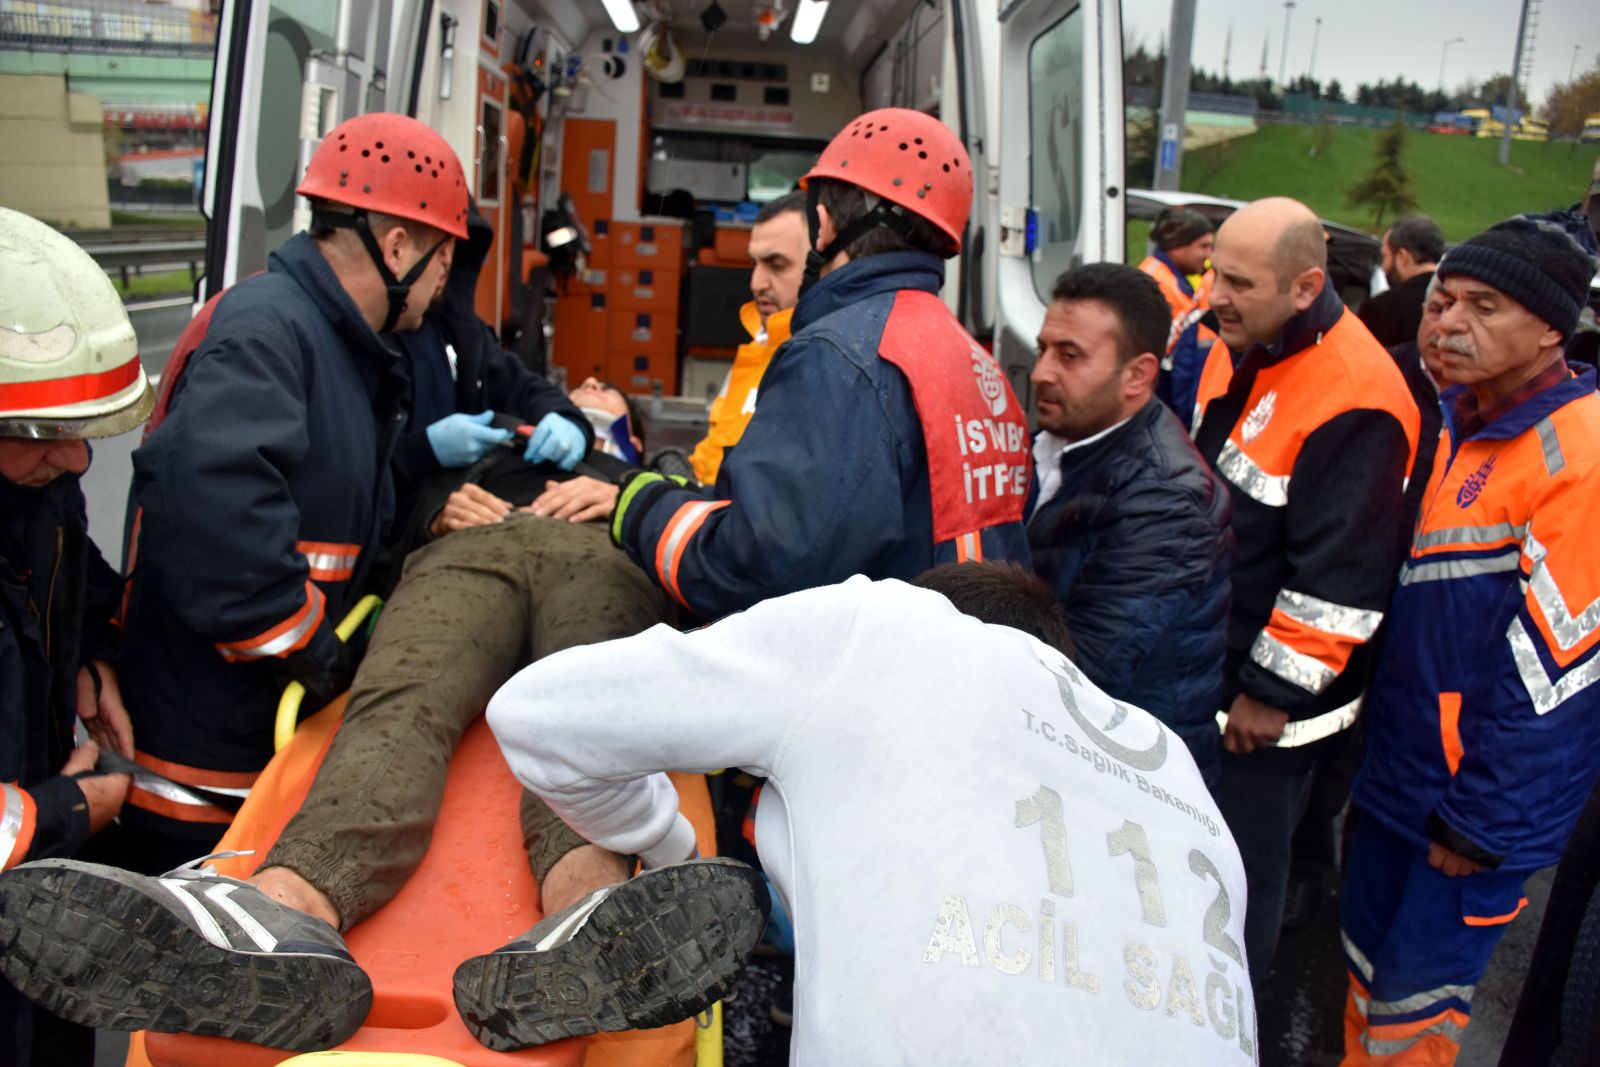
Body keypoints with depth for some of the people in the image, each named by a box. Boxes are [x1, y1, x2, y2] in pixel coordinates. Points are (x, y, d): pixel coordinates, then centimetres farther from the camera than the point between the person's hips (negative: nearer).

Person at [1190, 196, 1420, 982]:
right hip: (1200, 668, 9)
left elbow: (1339, 582, -25)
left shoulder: (1355, 400, -26)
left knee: (1243, 872, 7)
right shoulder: (1237, 352, 3)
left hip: (1270, 705, -9)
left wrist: (1274, 690, -18)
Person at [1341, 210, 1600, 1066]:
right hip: (1396, 761, 7)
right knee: (1367, 955, 20)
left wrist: (1481, 818, -16)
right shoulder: (1450, 421, 6)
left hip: (1480, 794, -7)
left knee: (1414, 995, 6)